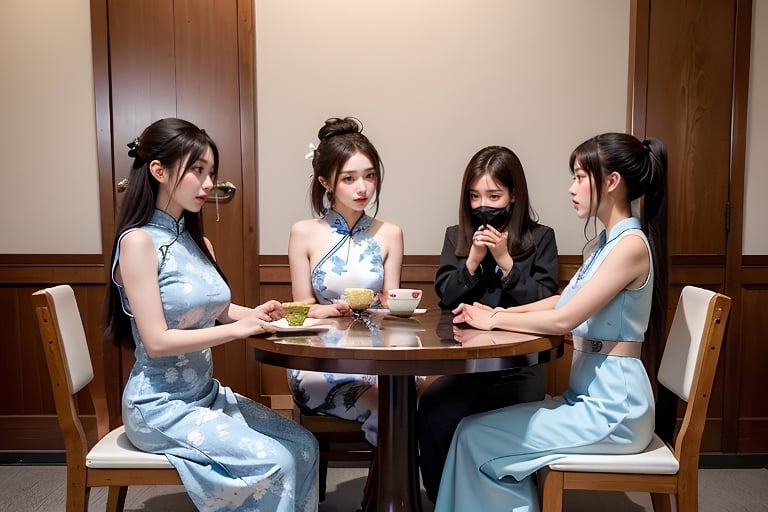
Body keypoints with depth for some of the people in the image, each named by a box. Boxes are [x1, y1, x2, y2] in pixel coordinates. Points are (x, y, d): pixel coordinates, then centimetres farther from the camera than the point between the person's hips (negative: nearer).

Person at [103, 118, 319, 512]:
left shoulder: (197, 241, 7)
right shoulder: (139, 241, -16)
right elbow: (156, 342, -21)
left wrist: (254, 314, -3)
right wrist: (238, 328, -24)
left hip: (207, 393, 8)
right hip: (160, 405, -7)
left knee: (303, 446, -1)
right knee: (272, 463, -17)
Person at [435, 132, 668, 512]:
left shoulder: (630, 245, -19)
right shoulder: (607, 242, 12)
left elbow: (564, 319, -23)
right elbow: (561, 301, 16)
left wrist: (495, 320, -11)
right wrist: (500, 313, 3)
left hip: (612, 408, -9)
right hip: (592, 396, 9)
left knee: (475, 435, -8)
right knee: (483, 423, 6)